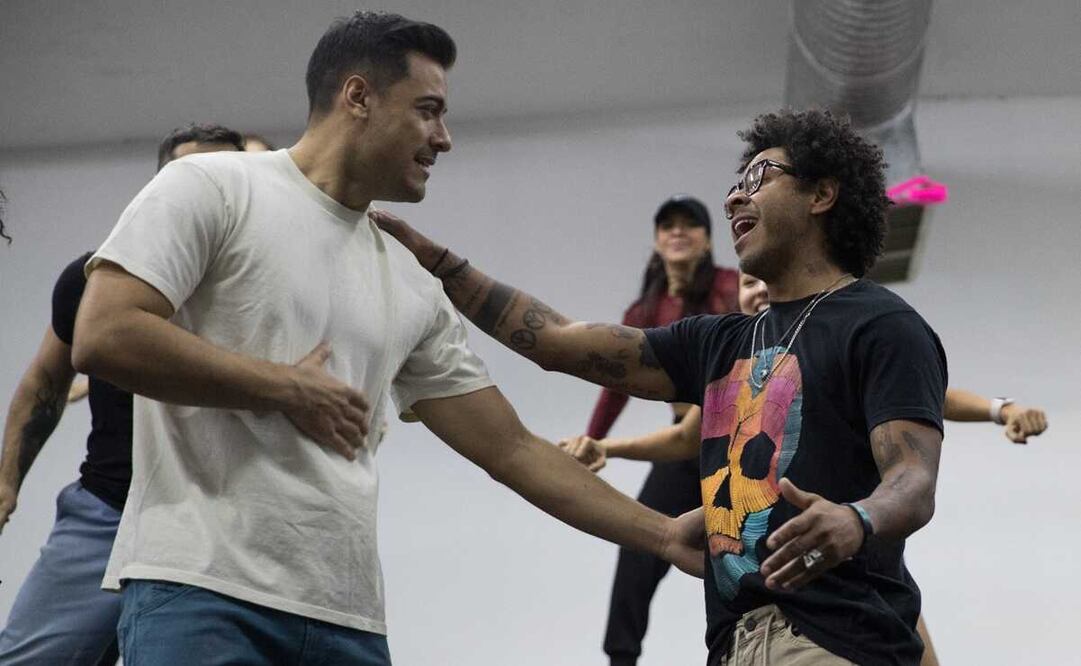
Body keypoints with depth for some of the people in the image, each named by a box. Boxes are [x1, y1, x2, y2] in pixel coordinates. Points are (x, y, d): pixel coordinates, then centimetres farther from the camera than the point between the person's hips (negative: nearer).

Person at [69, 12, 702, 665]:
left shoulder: (414, 289, 19)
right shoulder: (212, 189, 2)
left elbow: (512, 449, 22)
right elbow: (103, 337, -11)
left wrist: (665, 534, 18)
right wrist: (288, 389, -5)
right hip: (202, 589, -6)